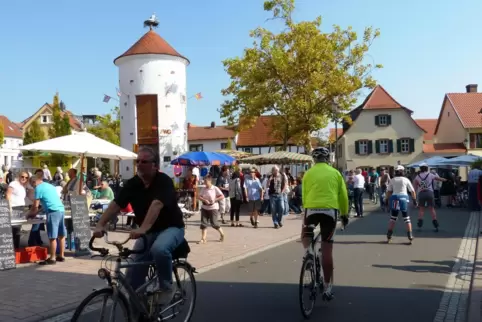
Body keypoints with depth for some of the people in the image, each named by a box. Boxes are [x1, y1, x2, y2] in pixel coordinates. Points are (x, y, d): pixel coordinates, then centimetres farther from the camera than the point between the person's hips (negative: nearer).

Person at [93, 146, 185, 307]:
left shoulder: (164, 181, -21)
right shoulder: (132, 184, -4)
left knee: (159, 249, -37)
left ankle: (166, 287, -12)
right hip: (148, 232, 5)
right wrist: (100, 224, -29)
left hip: (171, 227, -5)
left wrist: (143, 228, -52)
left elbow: (156, 205, -37)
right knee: (132, 275, -6)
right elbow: (115, 204, -13)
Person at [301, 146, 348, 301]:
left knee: (305, 234, 31)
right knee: (327, 250, 6)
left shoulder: (308, 173, 10)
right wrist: (344, 214, 23)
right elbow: (343, 195, 12)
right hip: (330, 210, 1)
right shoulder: (335, 173, 12)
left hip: (312, 209, 0)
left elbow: (304, 195, 9)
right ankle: (327, 288, 9)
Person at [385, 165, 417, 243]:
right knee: (406, 218, 8)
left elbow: (388, 191, 5)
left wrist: (387, 200, 13)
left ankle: (389, 236, 11)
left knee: (393, 217, 12)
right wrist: (414, 200, 10)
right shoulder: (406, 180, 1)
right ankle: (410, 235, 5)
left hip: (394, 198, 2)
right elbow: (412, 191, 2)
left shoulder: (392, 180, 5)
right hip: (404, 198, -2)